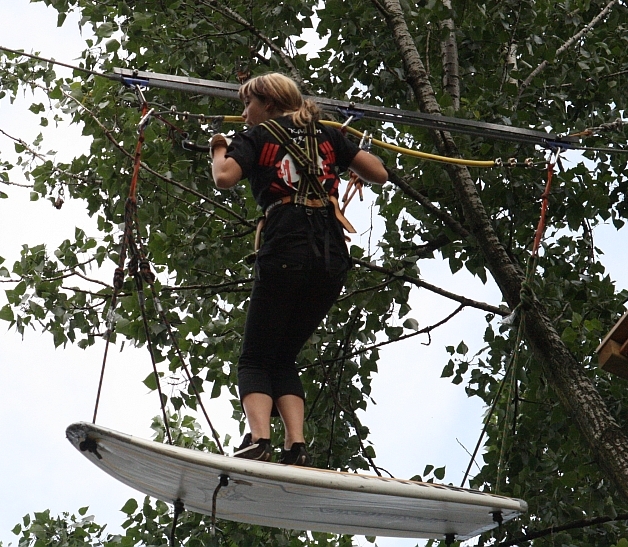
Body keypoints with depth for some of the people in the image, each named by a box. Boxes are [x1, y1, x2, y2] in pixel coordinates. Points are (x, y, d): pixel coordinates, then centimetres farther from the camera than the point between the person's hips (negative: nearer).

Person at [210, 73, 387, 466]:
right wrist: (347, 153, 34)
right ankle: (297, 447, -4)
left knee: (255, 359, 5)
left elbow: (225, 178, -7)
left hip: (286, 254, -4)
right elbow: (380, 175, 17)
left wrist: (219, 150, 14)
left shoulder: (257, 136, 10)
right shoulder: (328, 135, 22)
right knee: (284, 359, 16)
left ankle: (259, 439, -20)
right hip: (333, 260, 4)